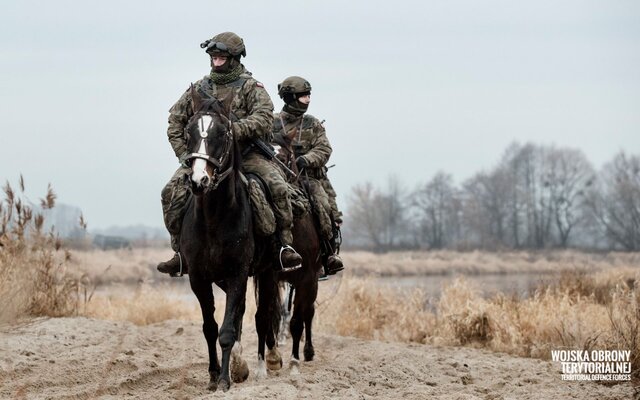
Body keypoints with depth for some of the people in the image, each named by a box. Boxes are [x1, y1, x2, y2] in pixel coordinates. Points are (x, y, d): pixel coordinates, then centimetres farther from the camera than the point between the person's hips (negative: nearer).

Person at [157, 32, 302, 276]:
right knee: (172, 192, -19)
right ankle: (180, 251, -8)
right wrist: (183, 153, 4)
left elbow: (263, 118, -15)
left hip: (246, 154, -2)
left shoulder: (251, 87, 2)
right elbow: (176, 121, 16)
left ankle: (284, 246, -14)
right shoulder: (199, 89, 12)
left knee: (277, 187, -25)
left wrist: (235, 129, -30)